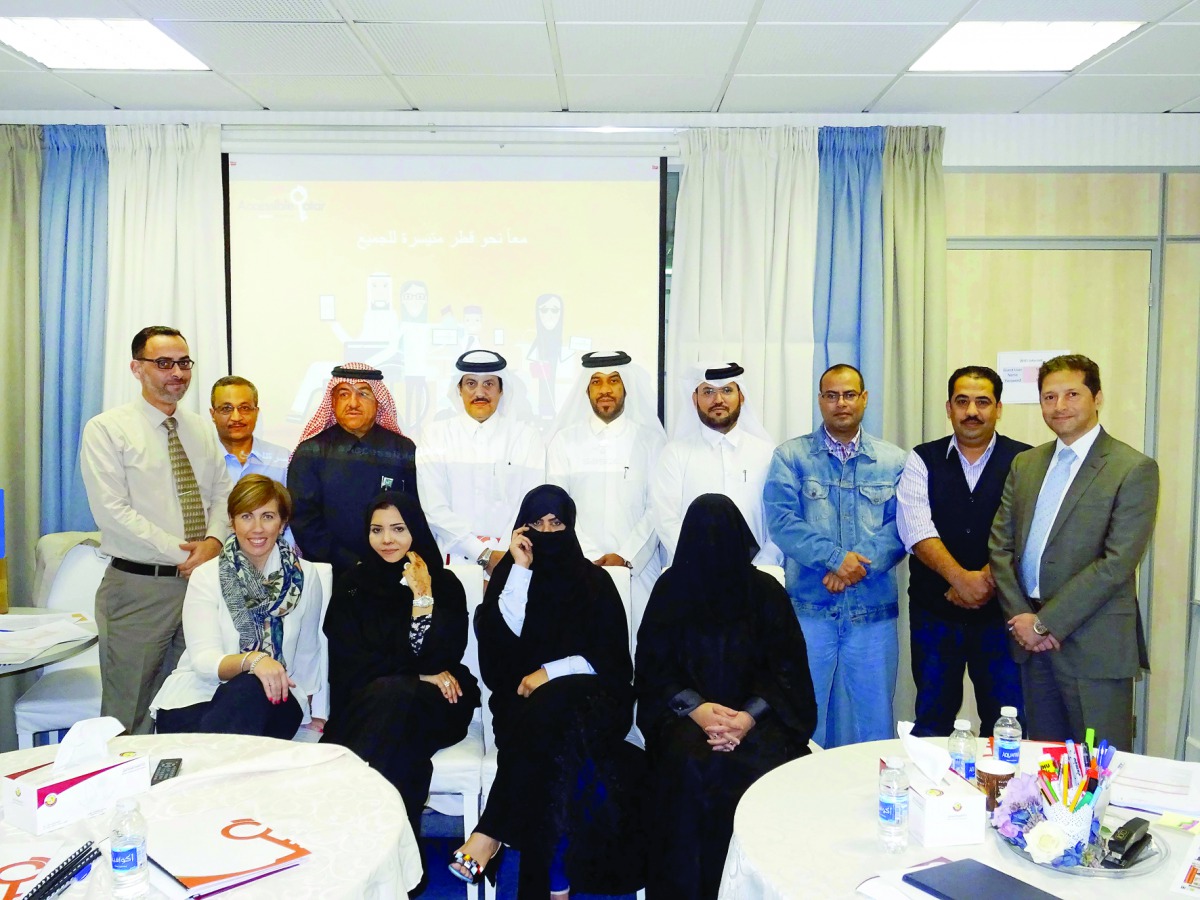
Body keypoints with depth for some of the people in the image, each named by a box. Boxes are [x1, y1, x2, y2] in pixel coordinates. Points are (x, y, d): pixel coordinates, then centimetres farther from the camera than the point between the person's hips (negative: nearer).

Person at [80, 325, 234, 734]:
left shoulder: (203, 431, 13)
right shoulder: (106, 429, -4)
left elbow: (223, 495, 11)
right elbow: (112, 511, -13)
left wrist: (213, 540, -10)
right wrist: (181, 553, -16)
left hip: (202, 580, 5)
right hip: (138, 587, -4)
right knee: (131, 717, 2)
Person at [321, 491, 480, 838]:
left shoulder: (445, 585, 7)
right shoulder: (351, 585, 11)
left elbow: (438, 659, -7)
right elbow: (350, 664, 1)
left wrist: (423, 596, -12)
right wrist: (419, 675, -8)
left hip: (434, 705, 0)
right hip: (365, 702, 1)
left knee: (398, 696, -34)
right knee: (386, 691, -35)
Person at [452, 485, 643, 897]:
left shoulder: (595, 580, 9)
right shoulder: (508, 573, 10)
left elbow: (614, 659, 1)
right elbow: (499, 639, -8)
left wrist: (553, 672, -13)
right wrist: (521, 570, -10)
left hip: (587, 698, 0)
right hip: (523, 699, 1)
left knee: (554, 712, -36)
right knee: (550, 716, -35)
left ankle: (491, 833, -28)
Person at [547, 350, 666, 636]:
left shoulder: (651, 440, 5)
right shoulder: (564, 440, 7)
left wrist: (625, 556, -9)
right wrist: (585, 558, -7)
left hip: (637, 568, 0)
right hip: (578, 568, 1)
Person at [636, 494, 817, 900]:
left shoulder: (765, 590, 5)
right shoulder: (671, 589, 5)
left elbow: (786, 668, 2)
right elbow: (652, 668, 3)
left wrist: (750, 716, -16)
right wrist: (694, 708, -14)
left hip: (756, 714, 1)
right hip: (686, 712, 0)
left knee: (768, 766, -30)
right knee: (692, 768, -31)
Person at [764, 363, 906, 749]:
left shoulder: (893, 461, 9)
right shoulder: (791, 455, 4)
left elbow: (900, 526, -1)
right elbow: (782, 519, -7)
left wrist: (861, 564, -16)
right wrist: (836, 558, -17)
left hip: (873, 612, 2)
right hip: (809, 607, -1)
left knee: (872, 719, 9)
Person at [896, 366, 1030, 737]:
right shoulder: (922, 461, 3)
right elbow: (916, 529, -10)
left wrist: (987, 580, -18)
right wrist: (962, 578, -22)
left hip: (1000, 609, 0)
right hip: (934, 610, 1)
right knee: (932, 720, 11)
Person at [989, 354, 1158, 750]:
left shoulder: (1134, 469, -7)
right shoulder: (1025, 464, 11)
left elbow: (1117, 562, -14)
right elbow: (1000, 544, 8)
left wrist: (1045, 622, -14)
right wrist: (1021, 617, -5)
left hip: (1094, 646, -5)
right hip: (1033, 641, 5)